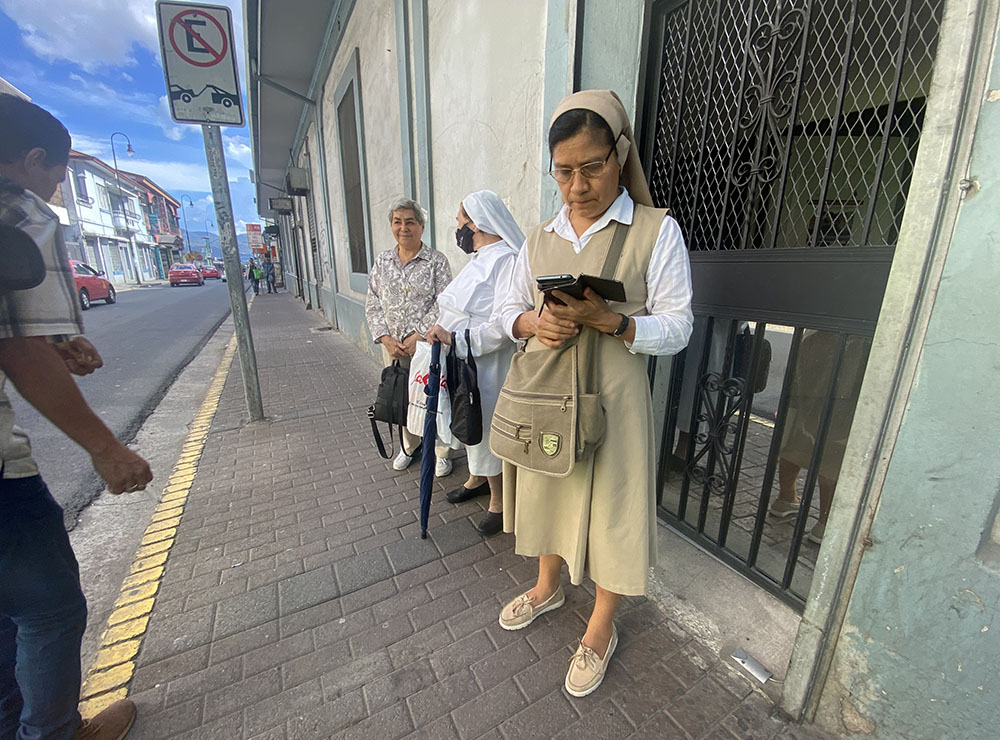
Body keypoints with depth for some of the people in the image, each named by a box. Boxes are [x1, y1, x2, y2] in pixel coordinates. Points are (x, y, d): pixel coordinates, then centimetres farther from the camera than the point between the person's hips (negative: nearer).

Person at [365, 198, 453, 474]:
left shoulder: (437, 261, -3)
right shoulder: (382, 261, 10)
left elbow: (442, 305, -10)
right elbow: (372, 305, 8)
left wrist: (415, 338, -15)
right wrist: (386, 339, -5)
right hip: (393, 346, 4)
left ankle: (442, 453, 21)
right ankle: (409, 447, 37)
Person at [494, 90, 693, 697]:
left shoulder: (657, 230, -4)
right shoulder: (539, 240, 9)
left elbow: (677, 328, -8)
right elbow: (509, 311, 12)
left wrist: (607, 320, -25)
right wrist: (535, 322, -12)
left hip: (612, 396, -4)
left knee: (611, 506, 9)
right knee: (548, 492, 20)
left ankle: (601, 628, 38)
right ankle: (548, 587, 50)